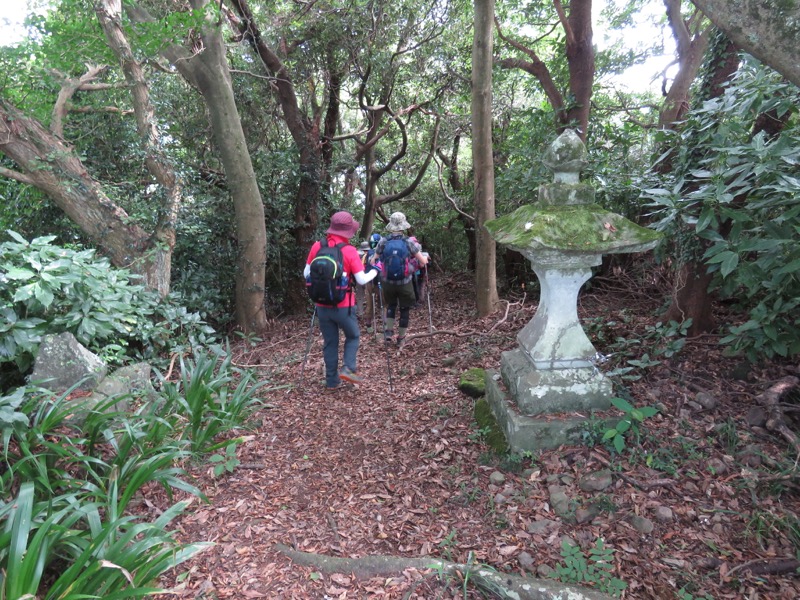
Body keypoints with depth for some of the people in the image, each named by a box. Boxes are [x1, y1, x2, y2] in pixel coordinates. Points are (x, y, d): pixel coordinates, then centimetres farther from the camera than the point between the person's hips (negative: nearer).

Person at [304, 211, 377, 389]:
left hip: (322, 305, 3)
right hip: (343, 306, -3)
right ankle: (348, 368, 1)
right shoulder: (349, 251, -12)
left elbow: (306, 274, 3)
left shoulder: (317, 247, -1)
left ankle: (332, 380, 18)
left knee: (330, 342, 14)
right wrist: (375, 271, 5)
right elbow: (361, 280, -13)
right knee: (353, 336, 19)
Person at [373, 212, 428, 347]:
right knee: (404, 309, 14)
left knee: (391, 305, 24)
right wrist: (425, 256, 18)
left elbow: (374, 261, 1)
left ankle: (388, 332, 9)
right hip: (405, 282, -2)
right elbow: (423, 262, -4)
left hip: (388, 282, 2)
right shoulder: (409, 242, -10)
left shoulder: (383, 242, -7)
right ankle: (401, 339, 20)